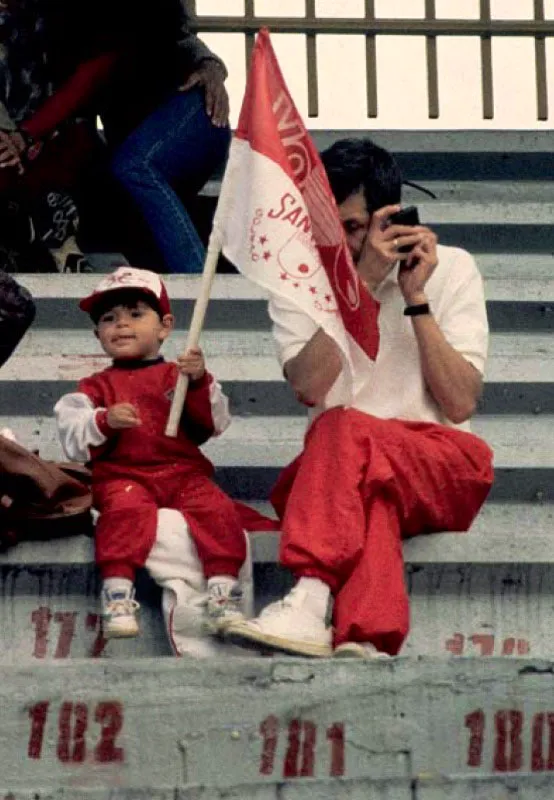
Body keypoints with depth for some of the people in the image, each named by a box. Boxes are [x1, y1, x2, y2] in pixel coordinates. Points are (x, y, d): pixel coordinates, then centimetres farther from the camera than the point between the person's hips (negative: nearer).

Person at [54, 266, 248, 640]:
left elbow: (215, 424, 5)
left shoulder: (177, 375, 17)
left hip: (184, 472, 1)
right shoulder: (97, 387, 18)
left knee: (216, 508, -26)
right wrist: (105, 422, -14)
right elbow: (73, 438, 5)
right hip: (122, 475, -1)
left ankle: (223, 584, -28)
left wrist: (199, 383, -10)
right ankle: (117, 588, -39)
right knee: (125, 509, -34)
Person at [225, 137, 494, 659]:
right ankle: (364, 641, -58)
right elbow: (308, 386, -12)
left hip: (442, 465, -1)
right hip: (337, 473, 1)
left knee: (346, 432, -35)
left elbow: (460, 403, -5)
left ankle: (310, 601, -54)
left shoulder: (450, 269, 6)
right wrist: (363, 282, -16)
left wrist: (416, 298, -10)